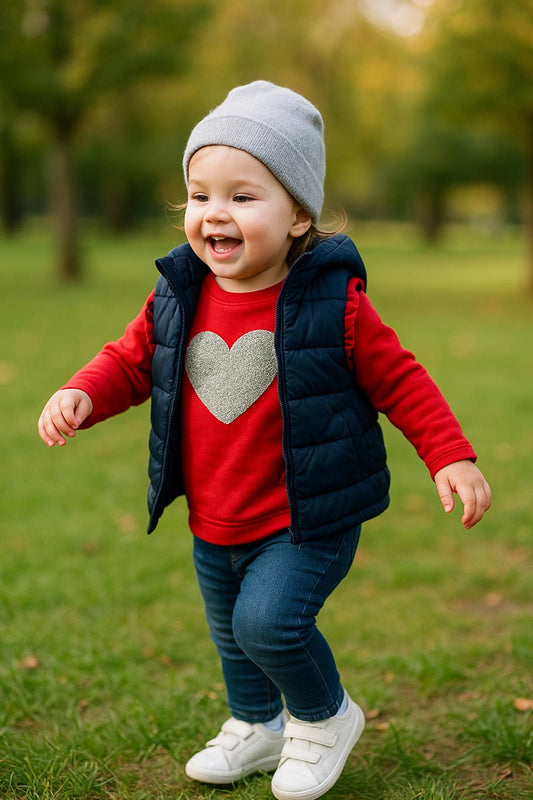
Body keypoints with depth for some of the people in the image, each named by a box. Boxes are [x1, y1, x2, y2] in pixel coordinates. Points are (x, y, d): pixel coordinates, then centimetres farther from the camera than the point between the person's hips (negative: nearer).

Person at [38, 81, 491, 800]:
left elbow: (398, 381, -8)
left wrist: (452, 458, -14)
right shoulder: (176, 297, -5)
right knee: (230, 632, 21)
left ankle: (325, 716, 13)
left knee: (269, 619, -20)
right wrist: (81, 396, -14)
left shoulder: (334, 304, -16)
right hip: (213, 524, 6)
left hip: (308, 520, -5)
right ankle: (256, 727, 51)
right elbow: (131, 361, 6)